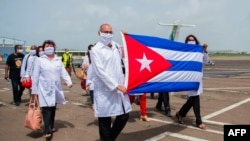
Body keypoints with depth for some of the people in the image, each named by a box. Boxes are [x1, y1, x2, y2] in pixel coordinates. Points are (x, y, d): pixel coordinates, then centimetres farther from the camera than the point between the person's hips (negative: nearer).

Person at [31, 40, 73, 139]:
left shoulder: (58, 60, 9)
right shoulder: (39, 60, 0)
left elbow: (63, 72, 1)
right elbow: (35, 76, 0)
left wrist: (69, 82, -16)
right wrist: (34, 91, -2)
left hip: (56, 89, 4)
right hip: (45, 89, -4)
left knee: (53, 108, 12)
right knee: (46, 109, -11)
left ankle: (51, 127, 27)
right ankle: (47, 131, -10)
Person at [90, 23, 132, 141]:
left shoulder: (116, 46, 13)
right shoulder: (96, 50, -6)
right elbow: (100, 72, -15)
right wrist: (116, 86, -18)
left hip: (119, 88, 6)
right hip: (105, 91, -6)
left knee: (124, 115, 11)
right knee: (105, 120, 5)